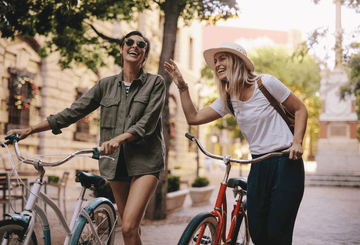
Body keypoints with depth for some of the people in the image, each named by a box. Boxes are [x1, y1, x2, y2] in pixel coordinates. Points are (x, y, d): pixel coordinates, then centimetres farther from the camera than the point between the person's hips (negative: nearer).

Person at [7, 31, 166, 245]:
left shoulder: (155, 83, 1)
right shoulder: (107, 85, 11)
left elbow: (147, 123, -11)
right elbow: (73, 112, 8)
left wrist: (119, 138, -28)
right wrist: (29, 130, 2)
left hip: (145, 162, -4)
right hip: (117, 161, 4)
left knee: (129, 228, -18)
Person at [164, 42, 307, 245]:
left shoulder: (266, 83, -7)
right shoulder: (227, 99, 8)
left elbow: (300, 109, -1)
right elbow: (193, 117, 6)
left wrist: (297, 142, -13)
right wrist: (182, 86, 1)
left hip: (286, 163, -5)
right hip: (258, 166, 5)